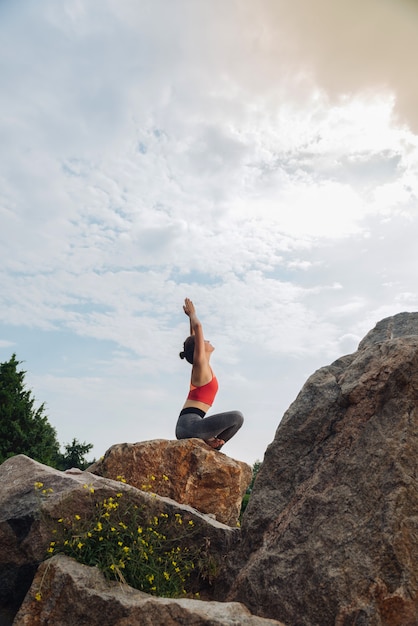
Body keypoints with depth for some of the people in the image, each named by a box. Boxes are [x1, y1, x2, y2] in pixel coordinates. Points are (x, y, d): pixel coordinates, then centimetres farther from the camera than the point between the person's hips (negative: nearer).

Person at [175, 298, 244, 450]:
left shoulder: (202, 366, 15)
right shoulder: (200, 363, -8)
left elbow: (195, 337, 25)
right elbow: (198, 327, -12)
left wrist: (191, 316, 32)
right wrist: (192, 314, 5)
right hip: (190, 424, -9)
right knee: (237, 417, -18)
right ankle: (212, 445, -8)